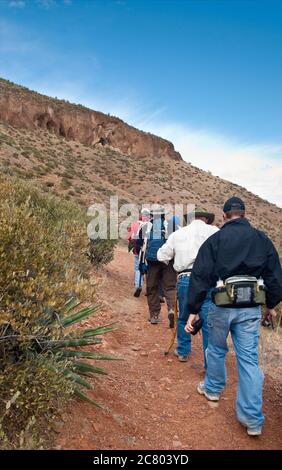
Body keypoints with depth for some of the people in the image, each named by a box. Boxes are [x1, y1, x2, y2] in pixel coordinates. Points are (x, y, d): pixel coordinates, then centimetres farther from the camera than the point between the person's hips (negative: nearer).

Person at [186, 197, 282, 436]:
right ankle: (253, 420, 11)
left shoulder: (215, 239, -4)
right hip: (251, 309, 2)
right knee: (249, 359, 6)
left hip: (222, 306, -2)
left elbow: (200, 276, -8)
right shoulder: (262, 239, 4)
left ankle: (213, 389, 41)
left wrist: (194, 310, -4)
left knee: (216, 350, 20)